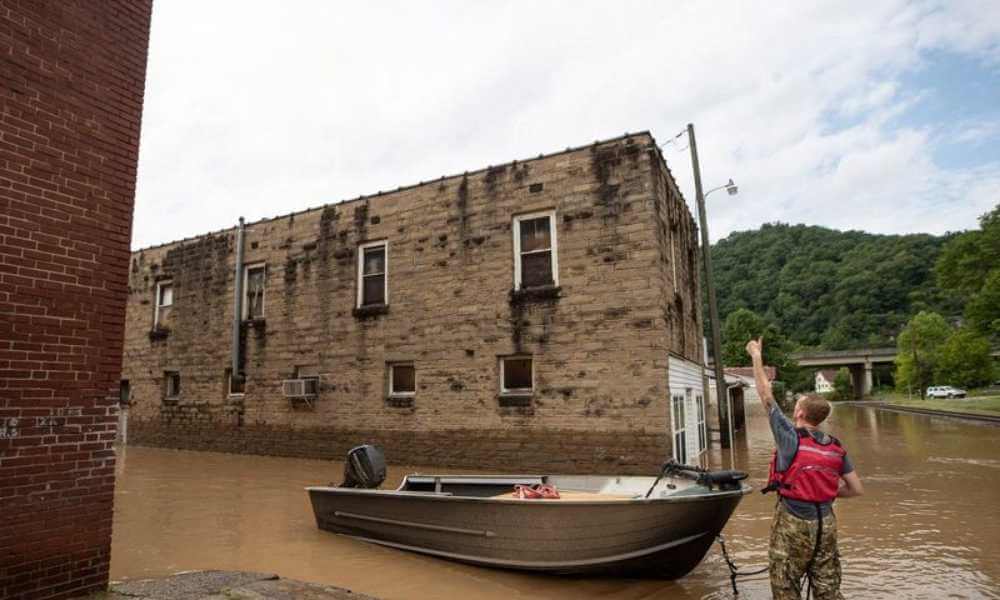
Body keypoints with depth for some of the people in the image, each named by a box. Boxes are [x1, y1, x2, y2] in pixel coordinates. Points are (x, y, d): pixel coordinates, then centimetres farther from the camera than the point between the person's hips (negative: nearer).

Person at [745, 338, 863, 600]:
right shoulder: (836, 447, 1)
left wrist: (756, 356, 0)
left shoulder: (790, 437, -14)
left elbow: (766, 396, -8)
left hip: (792, 524, -5)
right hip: (825, 524, 5)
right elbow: (857, 489, 4)